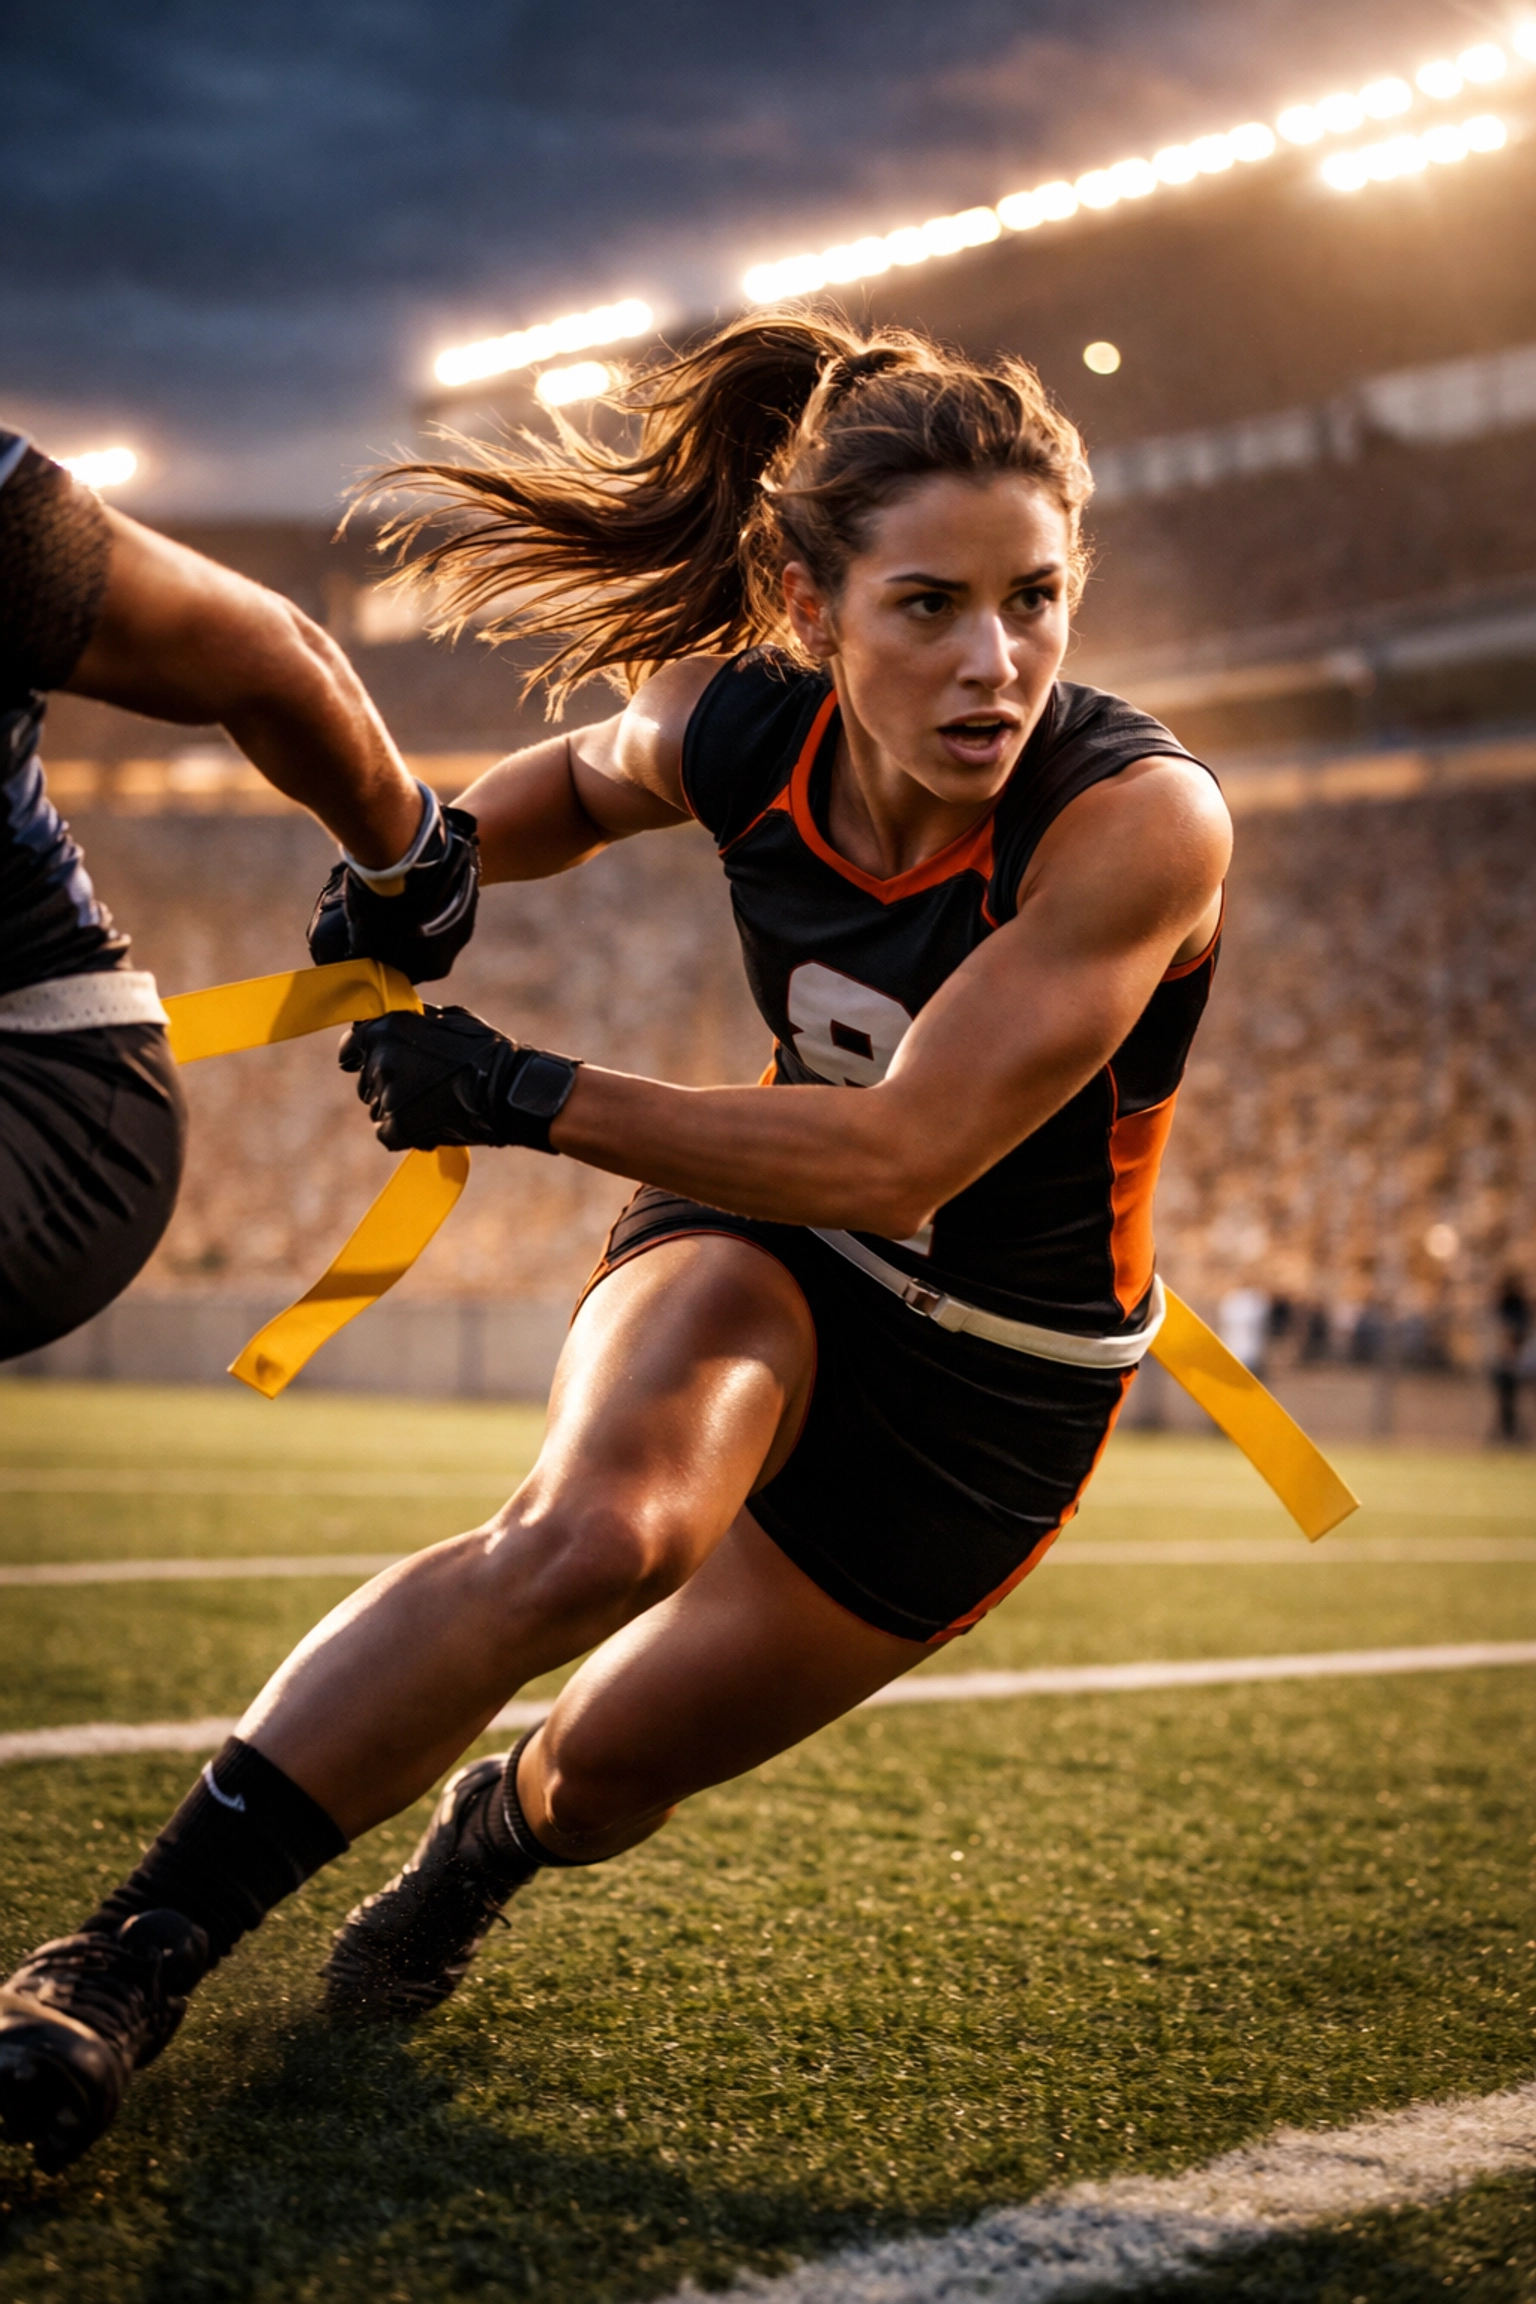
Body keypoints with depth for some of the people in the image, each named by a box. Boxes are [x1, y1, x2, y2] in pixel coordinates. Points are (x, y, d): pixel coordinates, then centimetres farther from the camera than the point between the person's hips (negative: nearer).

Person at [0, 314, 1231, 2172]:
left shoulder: (1143, 820, -31)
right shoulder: (740, 729, -16)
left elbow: (899, 1156, -33)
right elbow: (574, 783, 10)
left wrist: (519, 1095, -28)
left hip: (998, 1387, -1)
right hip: (775, 1250, 2)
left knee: (618, 1760, 2)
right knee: (597, 1527, -32)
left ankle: (481, 1849, 43)